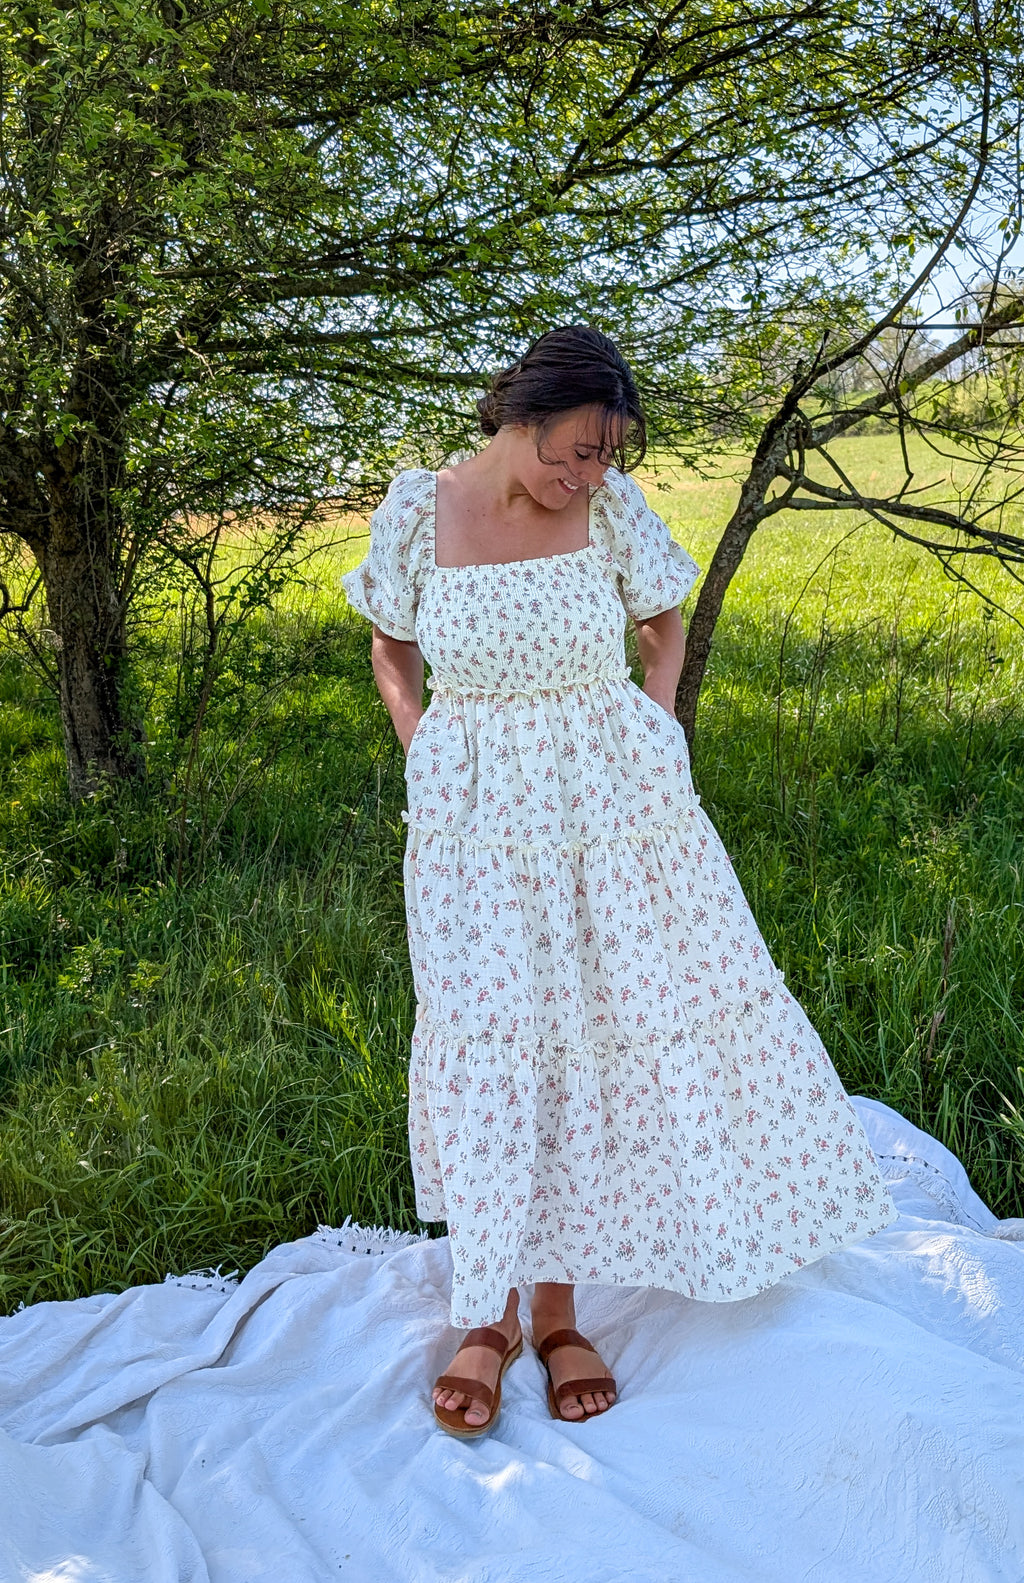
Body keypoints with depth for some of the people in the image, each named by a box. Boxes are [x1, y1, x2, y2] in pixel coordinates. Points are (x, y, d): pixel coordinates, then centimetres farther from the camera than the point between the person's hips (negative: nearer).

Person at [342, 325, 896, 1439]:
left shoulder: (611, 509, -4)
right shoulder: (418, 509, -5)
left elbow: (664, 630, 11)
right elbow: (391, 649, 10)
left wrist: (653, 738, -2)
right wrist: (421, 751, -3)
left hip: (607, 804, 1)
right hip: (473, 812, 0)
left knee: (589, 1023, 5)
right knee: (489, 1034, 2)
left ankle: (555, 1308, 20)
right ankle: (490, 1316, 17)